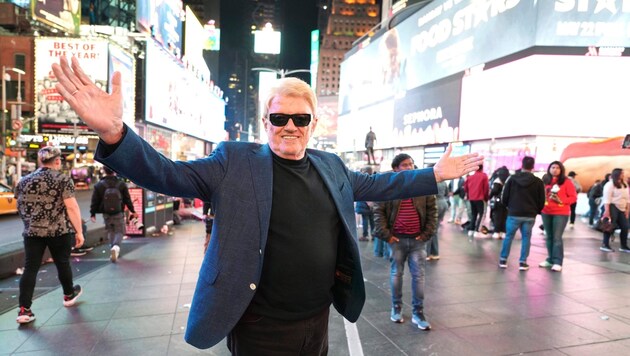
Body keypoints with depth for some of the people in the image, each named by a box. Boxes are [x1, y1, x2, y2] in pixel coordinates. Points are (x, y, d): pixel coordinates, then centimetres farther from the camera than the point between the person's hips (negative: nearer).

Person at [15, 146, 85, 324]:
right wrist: (79, 231, -10)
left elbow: (20, 207, 19)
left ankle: (24, 310, 2)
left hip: (32, 231, 3)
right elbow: (72, 207, -14)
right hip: (60, 231, -3)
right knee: (62, 263, 14)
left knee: (30, 268, 5)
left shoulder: (24, 181, 9)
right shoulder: (63, 180, -7)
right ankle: (68, 295, 33)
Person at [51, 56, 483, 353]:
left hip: (318, 320, 5)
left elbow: (372, 184, 16)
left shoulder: (330, 165, 4)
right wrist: (114, 134, -33)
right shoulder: (235, 161, -10)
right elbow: (169, 174, -16)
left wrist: (433, 175, 14)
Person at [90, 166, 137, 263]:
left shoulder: (99, 185, -5)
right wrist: (132, 211, 9)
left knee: (110, 231, 18)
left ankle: (112, 247, 15)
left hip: (106, 214, 1)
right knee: (119, 231, 4)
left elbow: (94, 201, -1)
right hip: (119, 213, -1)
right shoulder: (121, 184, -5)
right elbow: (127, 199, -1)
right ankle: (116, 246, -22)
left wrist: (92, 214, 8)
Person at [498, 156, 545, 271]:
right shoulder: (538, 182, -1)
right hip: (530, 216, 1)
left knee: (508, 237, 8)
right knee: (526, 238, 9)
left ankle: (503, 260, 11)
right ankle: (523, 262, 9)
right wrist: (536, 212, 18)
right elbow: (541, 201, 3)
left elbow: (505, 197, -2)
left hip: (514, 214, -1)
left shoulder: (512, 178, -4)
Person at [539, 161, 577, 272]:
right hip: (546, 212, 5)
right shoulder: (545, 181, 10)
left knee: (557, 237, -9)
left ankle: (558, 262, -6)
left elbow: (573, 197, -4)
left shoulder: (566, 182, -3)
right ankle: (550, 259, 19)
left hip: (561, 213, -5)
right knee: (549, 237, 10)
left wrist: (561, 201, -18)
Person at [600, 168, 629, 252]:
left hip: (621, 208, 8)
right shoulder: (610, 184, -8)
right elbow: (606, 199, -15)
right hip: (612, 207, -8)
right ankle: (605, 245, -5)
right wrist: (607, 211, -22)